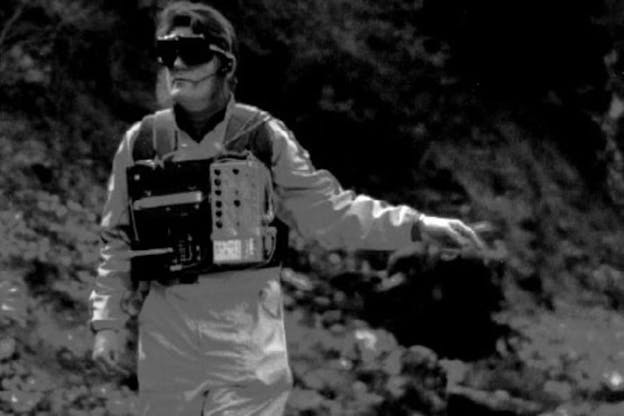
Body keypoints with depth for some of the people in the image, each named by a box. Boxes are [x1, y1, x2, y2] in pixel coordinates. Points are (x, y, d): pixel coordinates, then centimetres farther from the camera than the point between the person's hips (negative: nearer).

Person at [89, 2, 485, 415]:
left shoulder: (264, 137, -3)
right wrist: (108, 322, 7)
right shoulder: (141, 142, 2)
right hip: (167, 335, 2)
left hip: (247, 334, -2)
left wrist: (416, 225, -8)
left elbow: (328, 212, 1)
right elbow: (118, 241, 11)